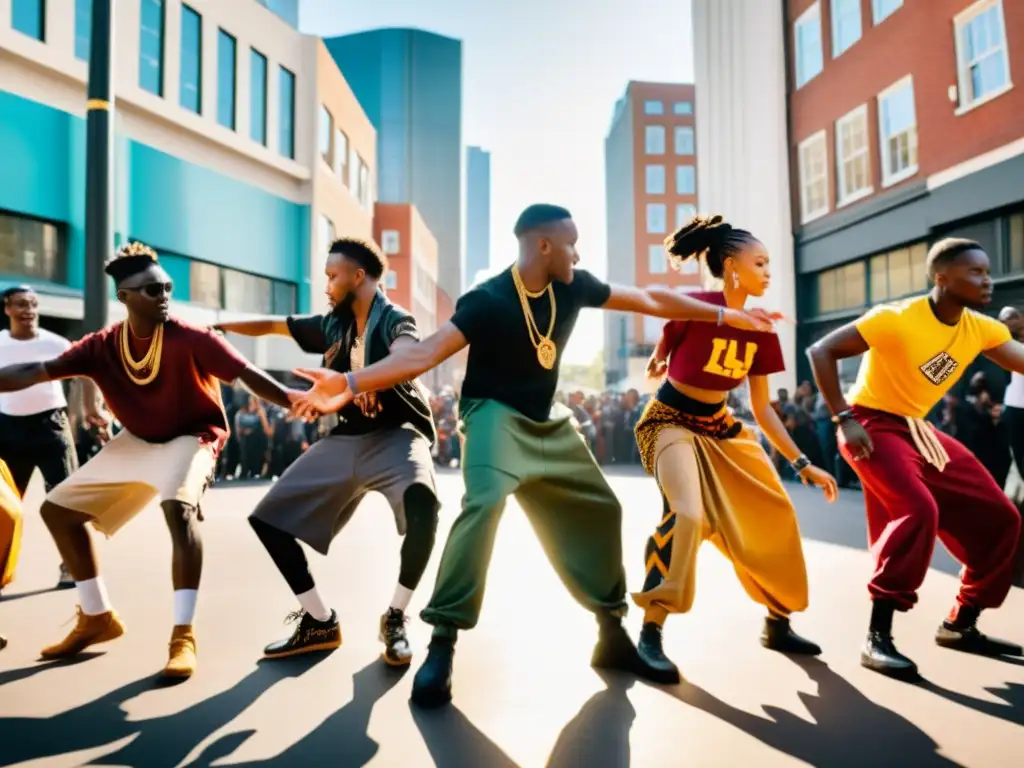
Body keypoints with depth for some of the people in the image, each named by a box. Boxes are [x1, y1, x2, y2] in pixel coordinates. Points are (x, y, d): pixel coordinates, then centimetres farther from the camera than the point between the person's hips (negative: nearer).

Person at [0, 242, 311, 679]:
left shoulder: (192, 340, -25)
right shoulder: (102, 346, -11)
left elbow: (249, 376, -31)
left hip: (190, 437, -6)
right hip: (136, 440, 6)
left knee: (178, 508, -36)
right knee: (58, 508, 8)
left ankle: (183, 636, -28)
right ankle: (97, 617, 21)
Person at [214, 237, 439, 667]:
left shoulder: (394, 320, -10)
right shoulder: (332, 326, 10)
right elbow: (273, 325, 24)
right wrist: (216, 327, 24)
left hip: (395, 434, -6)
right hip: (345, 439, 7)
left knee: (422, 502, -38)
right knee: (269, 518, 1)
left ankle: (395, 619, -14)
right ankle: (320, 623, 12)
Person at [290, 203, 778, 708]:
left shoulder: (574, 286, -5)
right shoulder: (488, 300, -21)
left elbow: (650, 300, 4)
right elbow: (426, 352, -30)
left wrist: (724, 315, 10)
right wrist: (350, 383, -43)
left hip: (547, 423, 7)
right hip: (495, 415, -7)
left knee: (598, 507, 8)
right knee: (484, 503, -32)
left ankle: (613, 634, 24)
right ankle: (441, 647, -21)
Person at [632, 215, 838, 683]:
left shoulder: (761, 329, -1)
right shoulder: (694, 308, -19)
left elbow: (763, 407, 4)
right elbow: (658, 361, 0)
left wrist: (802, 464, 2)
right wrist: (659, 364, -19)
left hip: (719, 426, 7)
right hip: (671, 422, -7)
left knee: (774, 515, 8)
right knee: (687, 514, -28)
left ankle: (778, 624, 28)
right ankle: (650, 635, -15)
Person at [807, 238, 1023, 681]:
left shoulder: (982, 329, 0)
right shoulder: (897, 319, -21)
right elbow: (821, 351, -20)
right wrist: (843, 419, -23)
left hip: (919, 429, 8)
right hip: (875, 425, -8)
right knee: (919, 511, -30)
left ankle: (961, 625, 23)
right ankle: (877, 638, -19)